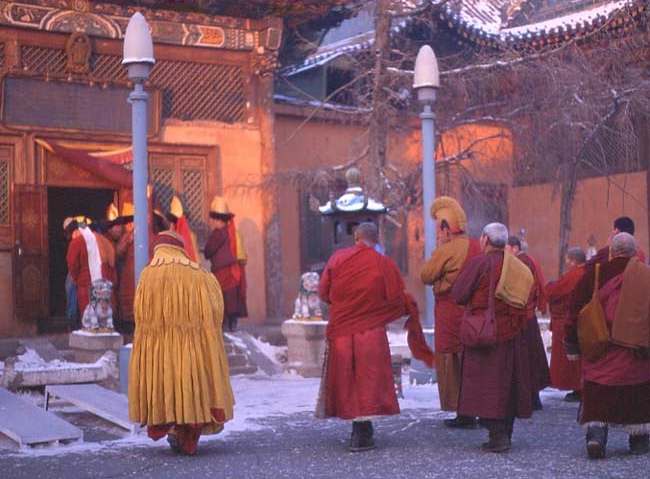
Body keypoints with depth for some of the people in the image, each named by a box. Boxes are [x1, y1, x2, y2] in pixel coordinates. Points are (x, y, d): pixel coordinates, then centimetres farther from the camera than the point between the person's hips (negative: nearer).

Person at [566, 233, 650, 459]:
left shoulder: (595, 273, -2)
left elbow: (578, 309, -1)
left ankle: (595, 432, -14)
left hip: (600, 346, -1)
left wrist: (572, 344, 6)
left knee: (598, 397, 3)